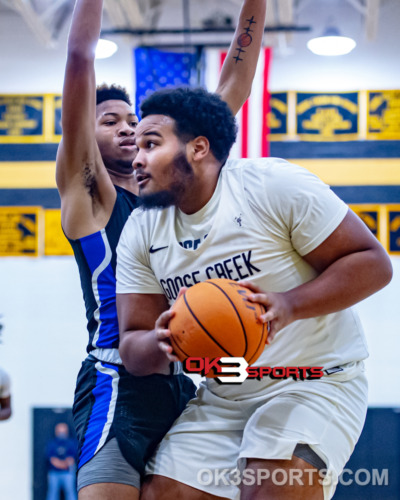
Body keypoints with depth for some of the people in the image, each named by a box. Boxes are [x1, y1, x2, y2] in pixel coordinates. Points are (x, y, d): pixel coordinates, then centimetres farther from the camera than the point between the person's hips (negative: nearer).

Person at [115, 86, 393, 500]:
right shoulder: (140, 231, 3)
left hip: (315, 379, -5)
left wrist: (289, 305, -28)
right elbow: (133, 349, 2)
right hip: (222, 399, 6)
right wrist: (162, 343, -22)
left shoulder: (273, 184, -14)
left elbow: (373, 264, -14)